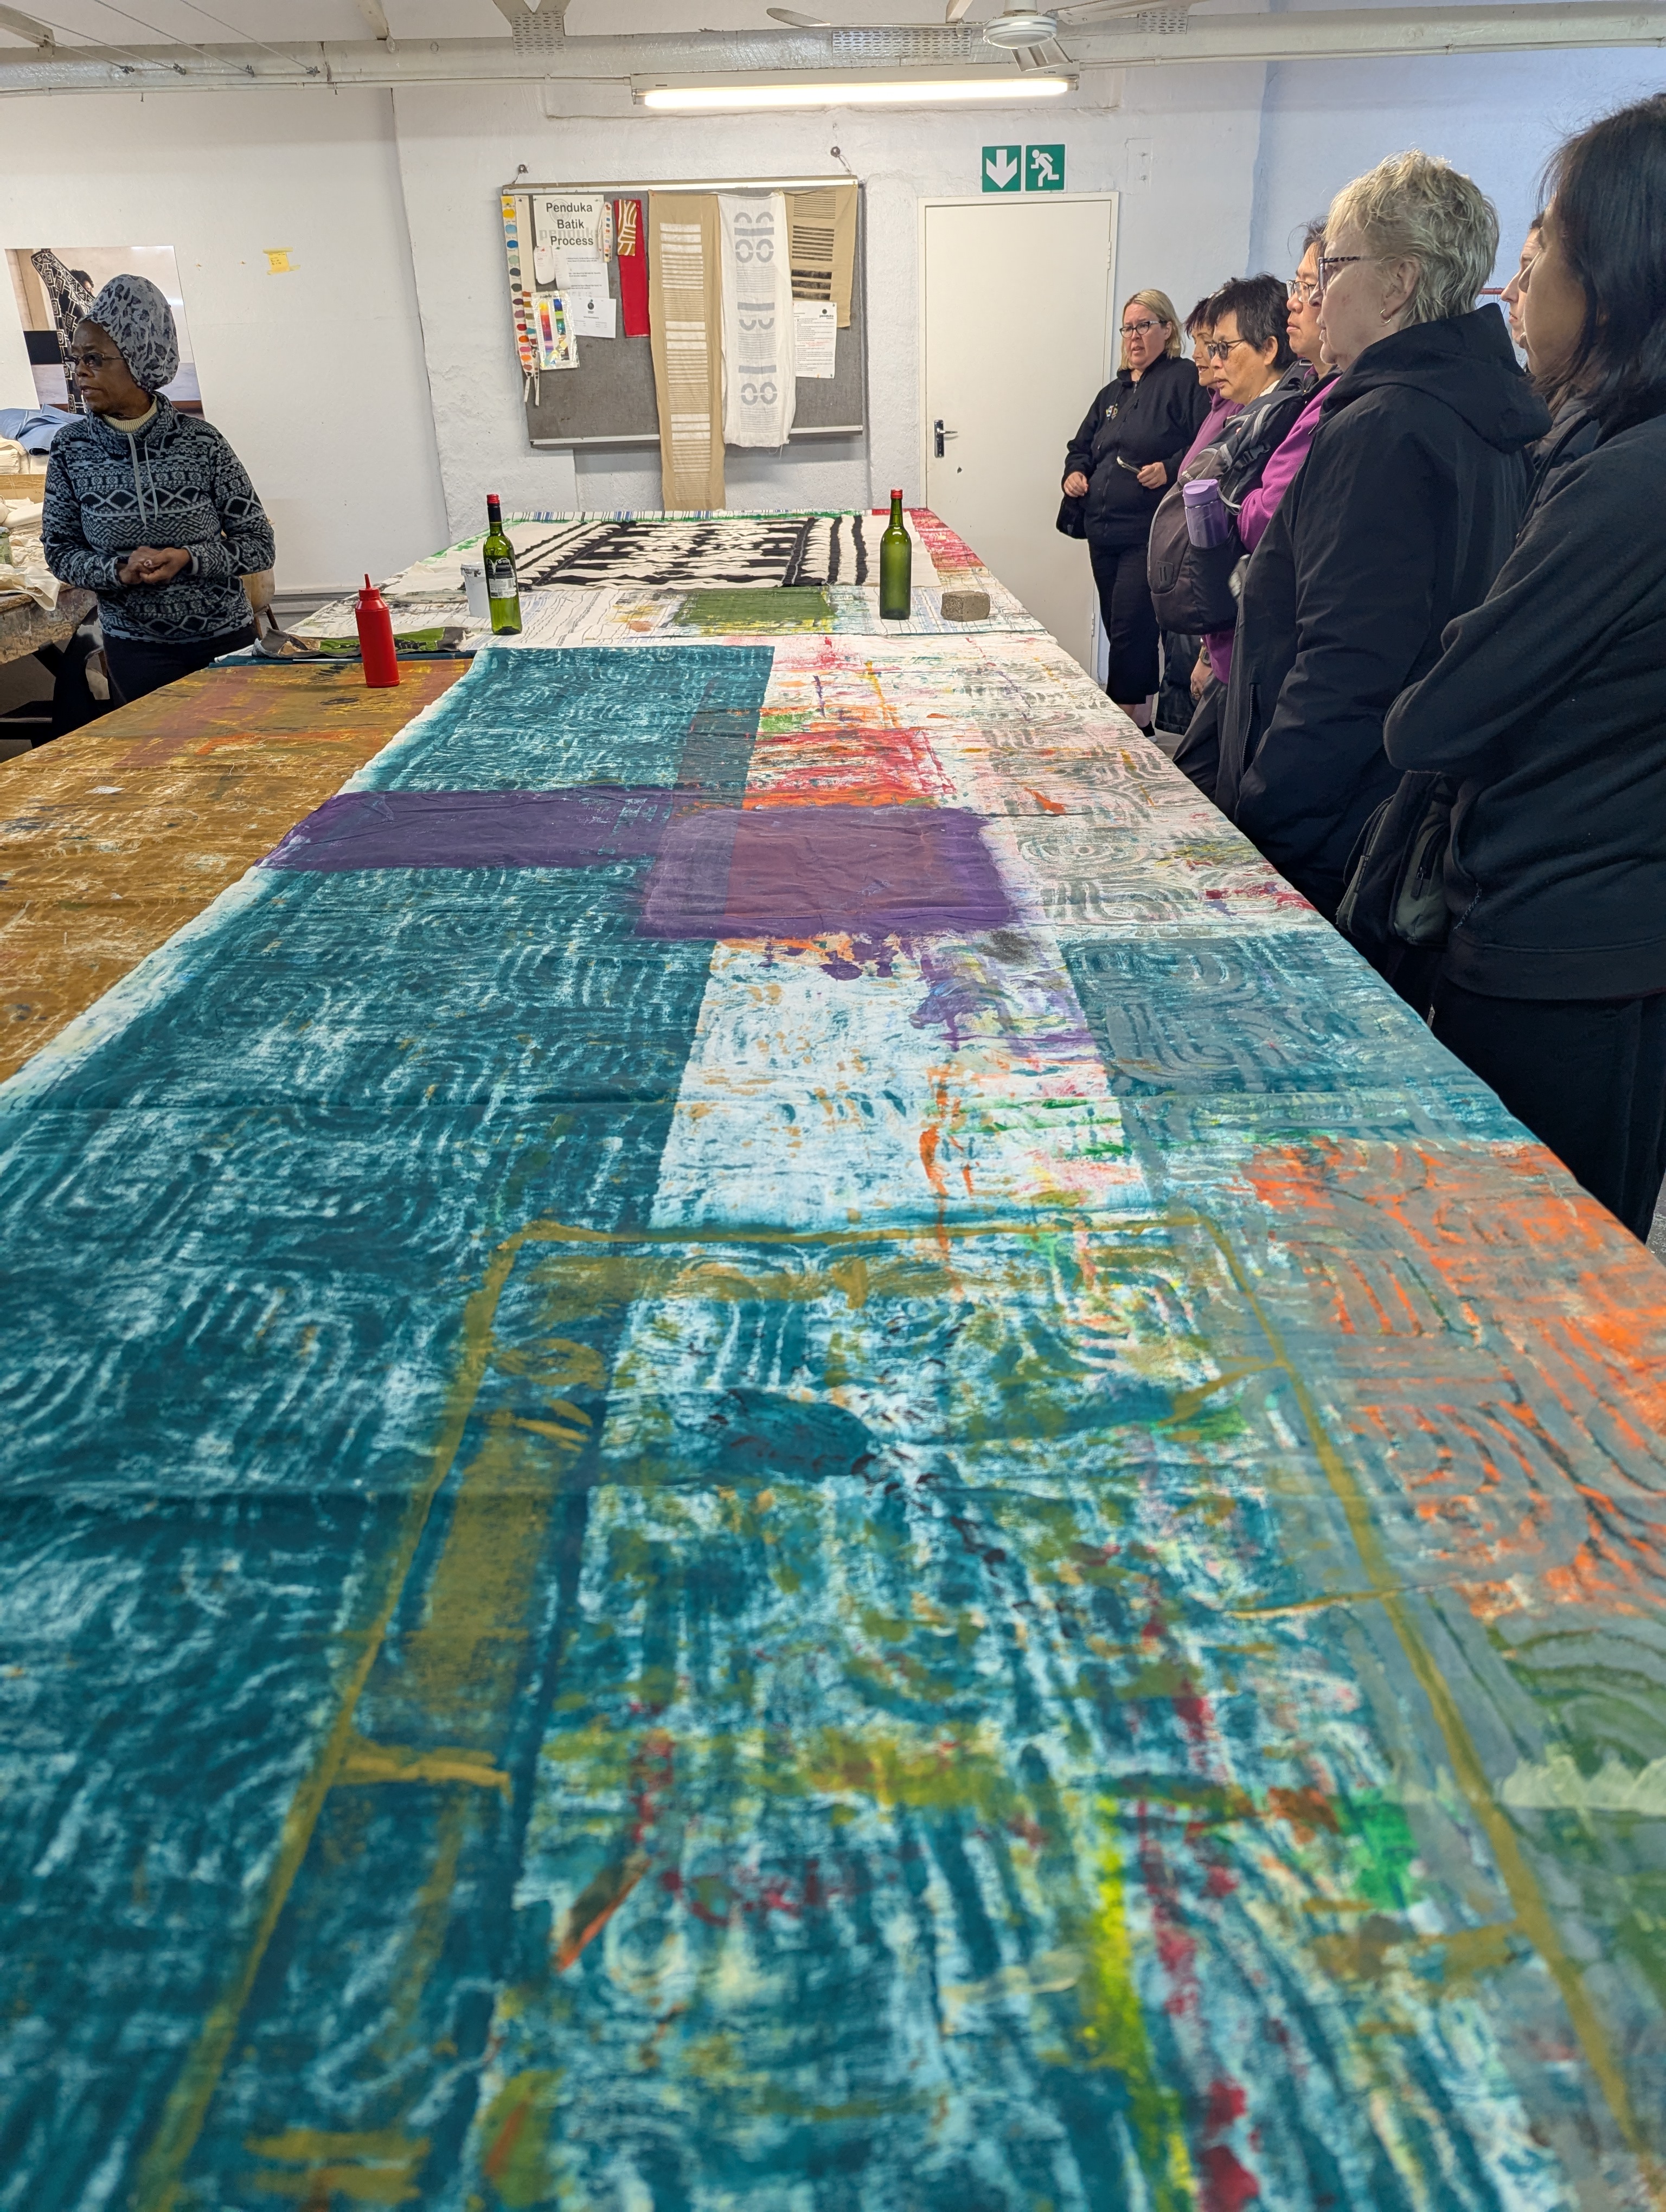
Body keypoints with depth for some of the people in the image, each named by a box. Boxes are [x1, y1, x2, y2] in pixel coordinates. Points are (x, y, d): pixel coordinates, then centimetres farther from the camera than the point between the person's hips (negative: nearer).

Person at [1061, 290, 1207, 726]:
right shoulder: (1113, 393, 22)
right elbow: (1082, 446, 30)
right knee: (1118, 629, 10)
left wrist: (1171, 469, -25)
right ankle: (1139, 718, 20)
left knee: (1130, 631, -12)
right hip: (1103, 531, 8)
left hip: (1149, 534, -8)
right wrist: (1075, 473, 10)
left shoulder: (1185, 380, -3)